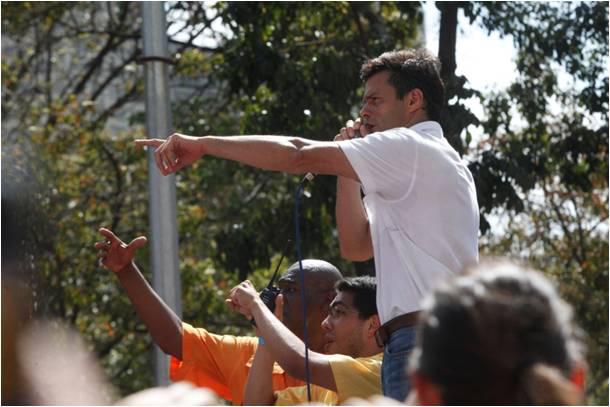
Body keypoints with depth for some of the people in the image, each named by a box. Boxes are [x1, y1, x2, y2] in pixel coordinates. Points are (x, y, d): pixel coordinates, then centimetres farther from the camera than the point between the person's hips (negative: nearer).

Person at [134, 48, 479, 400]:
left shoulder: (410, 147, -4)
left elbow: (298, 156, -10)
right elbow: (356, 245, 25)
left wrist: (203, 144, -4)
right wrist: (347, 166, 18)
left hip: (422, 335, -10)